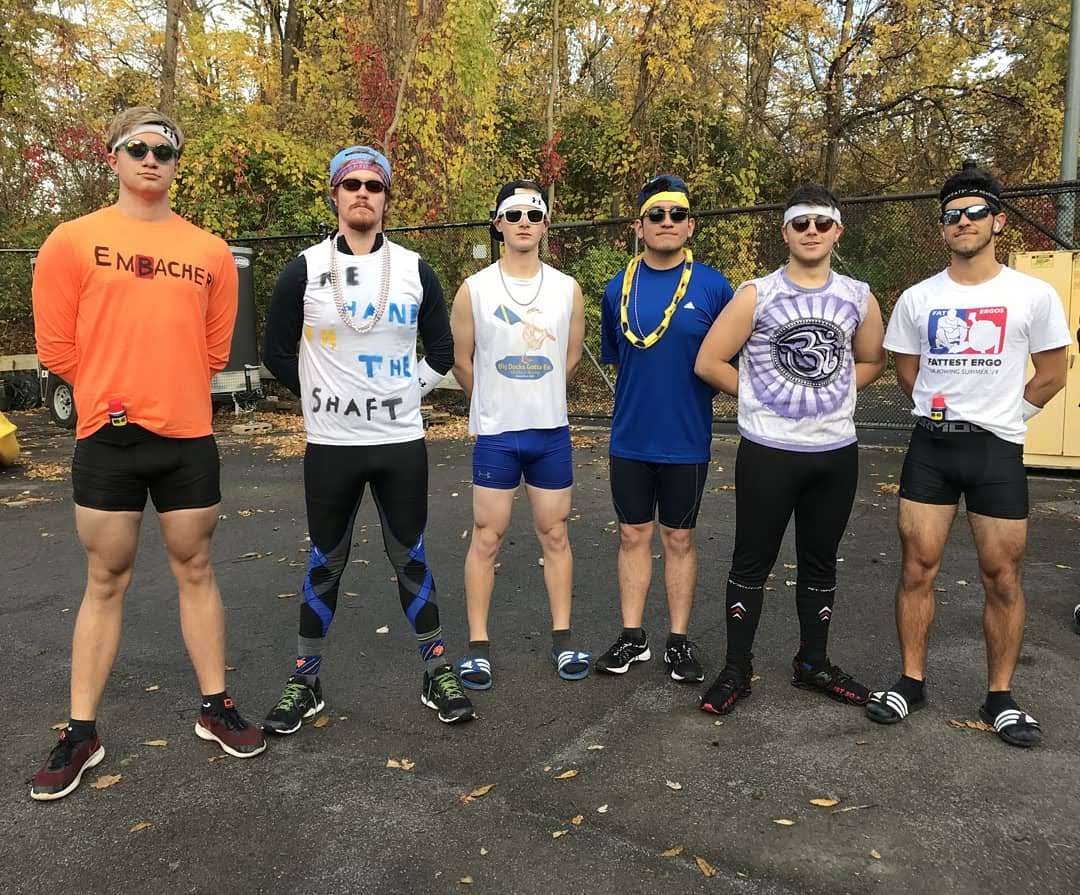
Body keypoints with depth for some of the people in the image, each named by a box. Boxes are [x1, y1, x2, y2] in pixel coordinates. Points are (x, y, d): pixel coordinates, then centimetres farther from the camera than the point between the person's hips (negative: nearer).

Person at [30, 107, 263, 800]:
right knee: (107, 581, 6)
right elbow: (57, 346, 2)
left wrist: (168, 393, 9)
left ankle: (216, 708, 23)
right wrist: (117, 392, 6)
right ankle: (82, 733, 20)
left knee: (196, 570, 10)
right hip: (109, 436, -1)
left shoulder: (211, 252, 7)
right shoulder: (73, 241, 1)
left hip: (188, 435, 2)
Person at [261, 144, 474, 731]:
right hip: (330, 445, 0)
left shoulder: (415, 270, 3)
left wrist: (405, 391, 5)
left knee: (410, 559, 9)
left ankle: (438, 675, 21)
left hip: (402, 443, 1)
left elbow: (441, 352, 12)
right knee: (325, 564, 10)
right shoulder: (305, 271, -1)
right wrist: (322, 396, 7)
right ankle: (305, 682, 26)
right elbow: (278, 352, 8)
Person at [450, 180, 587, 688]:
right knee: (486, 538, 4)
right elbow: (462, 362, 5)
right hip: (495, 435, -2)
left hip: (551, 431, 2)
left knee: (555, 534, 10)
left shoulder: (567, 289, 2)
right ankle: (478, 644, 15)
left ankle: (562, 638, 22)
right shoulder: (474, 290, -4)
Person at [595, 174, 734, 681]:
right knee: (633, 534, 10)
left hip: (686, 440, -2)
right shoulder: (618, 289, 2)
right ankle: (632, 637, 24)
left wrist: (685, 393, -4)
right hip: (630, 437, 2)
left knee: (680, 538, 9)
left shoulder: (712, 287, -6)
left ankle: (679, 641, 23)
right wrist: (642, 397, 9)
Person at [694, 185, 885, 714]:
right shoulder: (756, 295, -5)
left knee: (820, 564, 14)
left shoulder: (858, 298, 6)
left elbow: (870, 361, 20)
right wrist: (760, 395, -1)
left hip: (837, 451, 4)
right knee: (752, 563, 4)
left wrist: (830, 393, 5)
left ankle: (813, 664, 31)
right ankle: (736, 670, 17)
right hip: (768, 451, -3)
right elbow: (709, 362, -5)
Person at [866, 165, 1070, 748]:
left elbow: (1051, 375, 5)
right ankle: (911, 682, 17)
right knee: (918, 569, 4)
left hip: (997, 449, -1)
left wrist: (1001, 415, 4)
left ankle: (1000, 697, 19)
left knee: (1002, 578, 5)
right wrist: (943, 410, 10)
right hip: (930, 444, 2)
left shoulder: (1033, 296, -2)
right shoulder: (917, 299, 4)